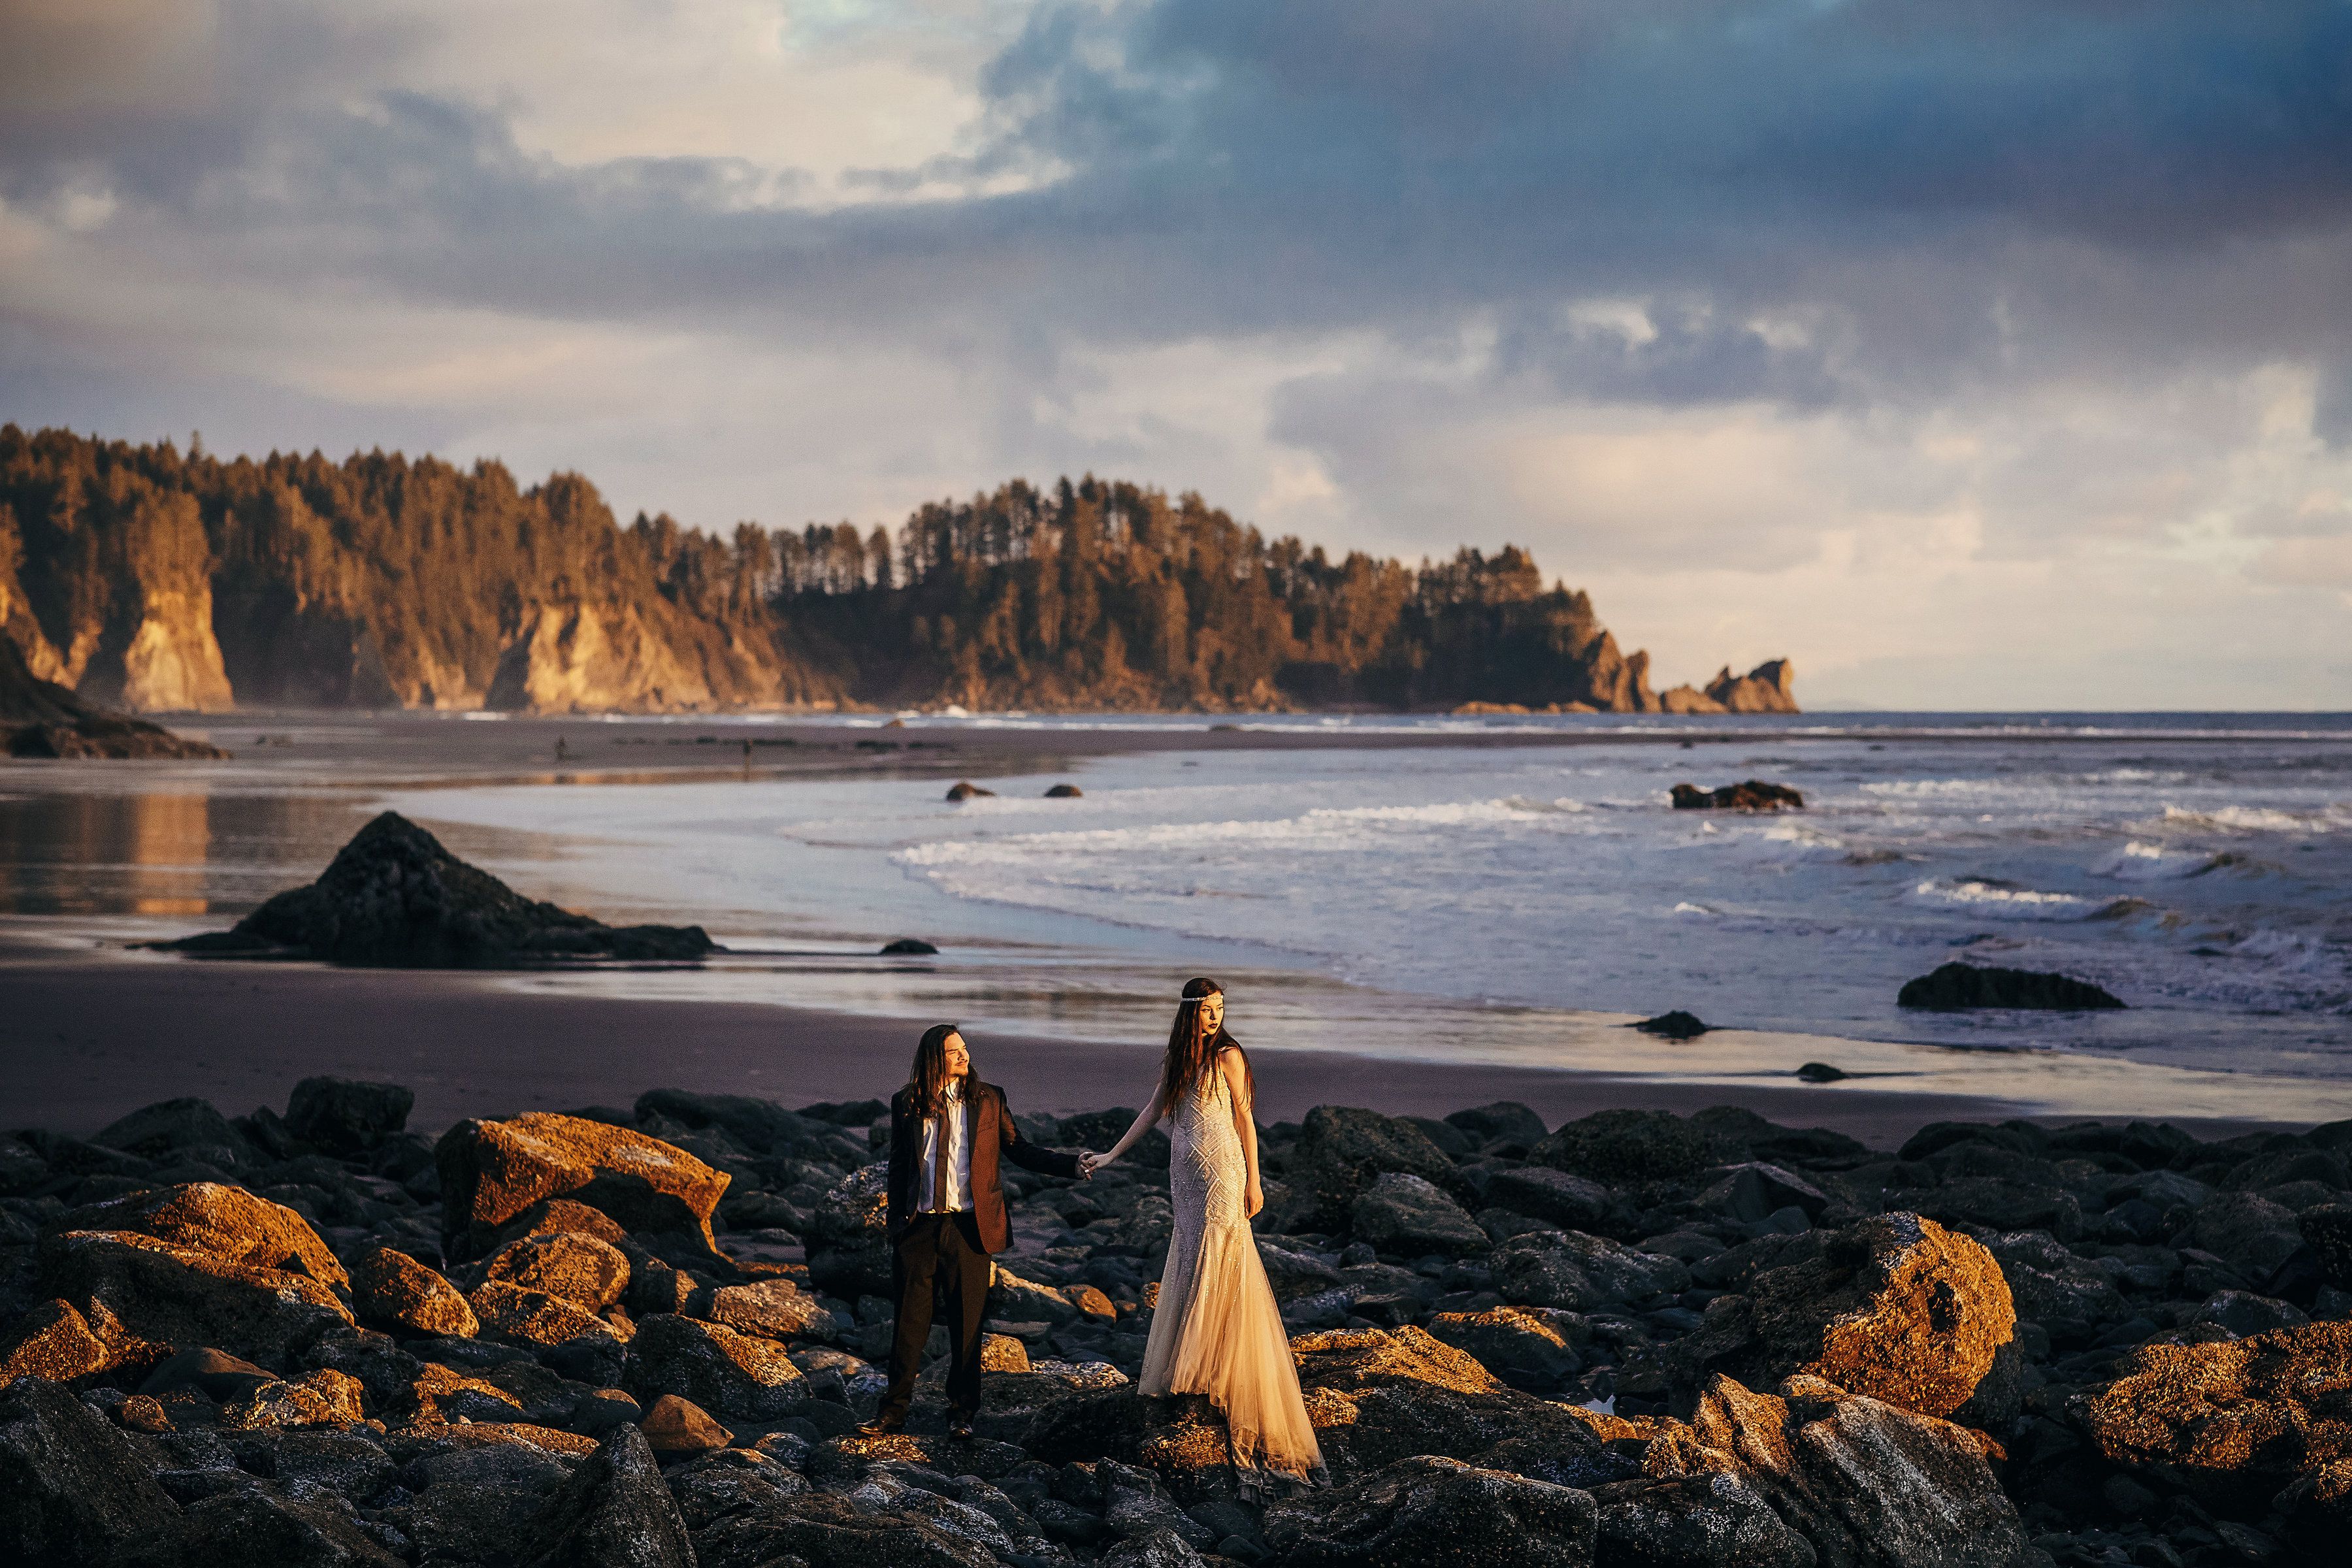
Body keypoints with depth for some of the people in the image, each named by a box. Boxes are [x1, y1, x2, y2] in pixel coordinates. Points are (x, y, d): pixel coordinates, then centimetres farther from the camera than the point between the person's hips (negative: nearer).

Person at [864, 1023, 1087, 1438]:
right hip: (920, 1228, 0)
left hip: (969, 1227, 0)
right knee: (910, 1321, 1)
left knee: (966, 1325, 4)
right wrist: (896, 1225, 10)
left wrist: (1070, 1165, -4)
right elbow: (898, 1167, 11)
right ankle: (895, 1410, 10)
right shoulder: (907, 1103, 5)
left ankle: (962, 1411, 16)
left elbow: (1019, 1150, 7)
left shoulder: (988, 1099, 4)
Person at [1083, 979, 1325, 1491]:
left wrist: (1252, 1181, -6)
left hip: (1220, 1176, -6)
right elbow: (1152, 1111, 17)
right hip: (1185, 1177, 6)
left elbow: (1244, 1118, -5)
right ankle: (1183, 1374, 16)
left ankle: (1209, 1374, 0)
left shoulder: (1226, 1056, -6)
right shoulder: (1176, 1060, 12)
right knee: (1190, 1270, 10)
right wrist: (1111, 1156, 15)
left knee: (1215, 1276, -4)